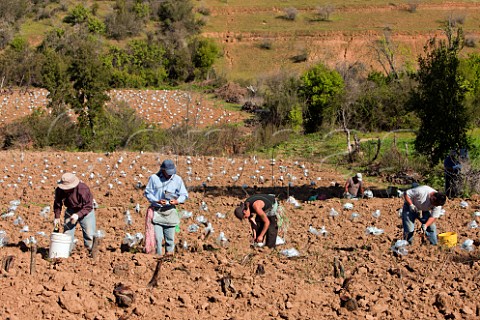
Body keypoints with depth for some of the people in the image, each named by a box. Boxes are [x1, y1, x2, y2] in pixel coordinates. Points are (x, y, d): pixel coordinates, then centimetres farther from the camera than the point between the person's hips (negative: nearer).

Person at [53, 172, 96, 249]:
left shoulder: (83, 189, -34)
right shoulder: (59, 190, -21)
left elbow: (88, 207, -26)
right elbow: (57, 204, -1)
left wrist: (78, 215, -37)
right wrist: (57, 217, -6)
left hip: (85, 212, -3)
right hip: (71, 211, 3)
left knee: (90, 235, -6)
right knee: (67, 234, -1)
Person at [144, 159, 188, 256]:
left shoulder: (177, 179, 4)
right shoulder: (154, 178, -1)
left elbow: (184, 194, 8)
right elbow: (147, 193, 1)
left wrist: (177, 201, -13)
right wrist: (157, 201, -16)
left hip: (170, 211, 2)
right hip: (156, 211, -1)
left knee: (170, 237, 3)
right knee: (157, 237, -7)